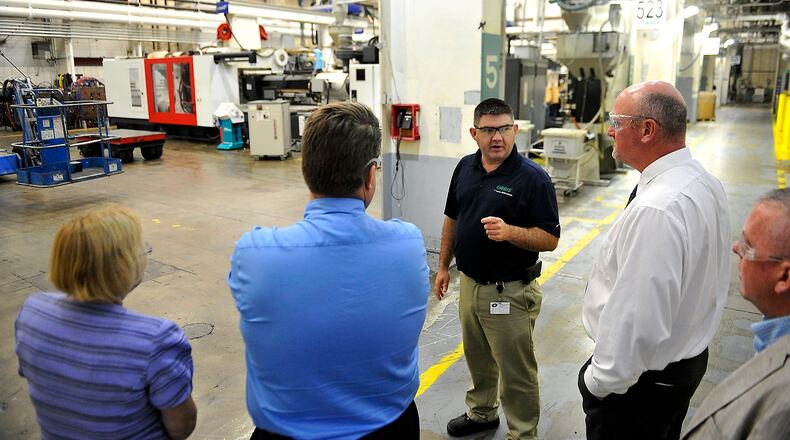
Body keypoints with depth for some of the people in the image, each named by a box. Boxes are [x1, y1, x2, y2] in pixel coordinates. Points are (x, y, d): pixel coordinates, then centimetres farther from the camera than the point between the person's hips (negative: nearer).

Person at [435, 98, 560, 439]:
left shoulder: (533, 178, -16)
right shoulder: (465, 167, 2)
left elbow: (550, 239, -17)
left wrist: (509, 231, -33)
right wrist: (444, 265, 14)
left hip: (509, 292, -6)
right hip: (469, 283, 6)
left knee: (515, 371, 7)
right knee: (477, 359, 24)